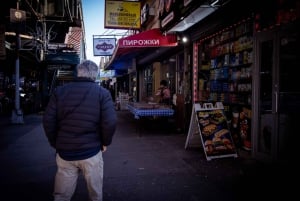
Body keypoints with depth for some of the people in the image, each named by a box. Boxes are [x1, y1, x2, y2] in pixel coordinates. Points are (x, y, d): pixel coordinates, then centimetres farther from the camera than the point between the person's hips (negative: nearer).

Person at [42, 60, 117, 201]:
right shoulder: (102, 93, -6)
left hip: (64, 152, 3)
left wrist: (55, 144, 11)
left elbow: (48, 120, -1)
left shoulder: (60, 91, 1)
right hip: (91, 152, -2)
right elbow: (110, 122, -15)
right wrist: (105, 142, 2)